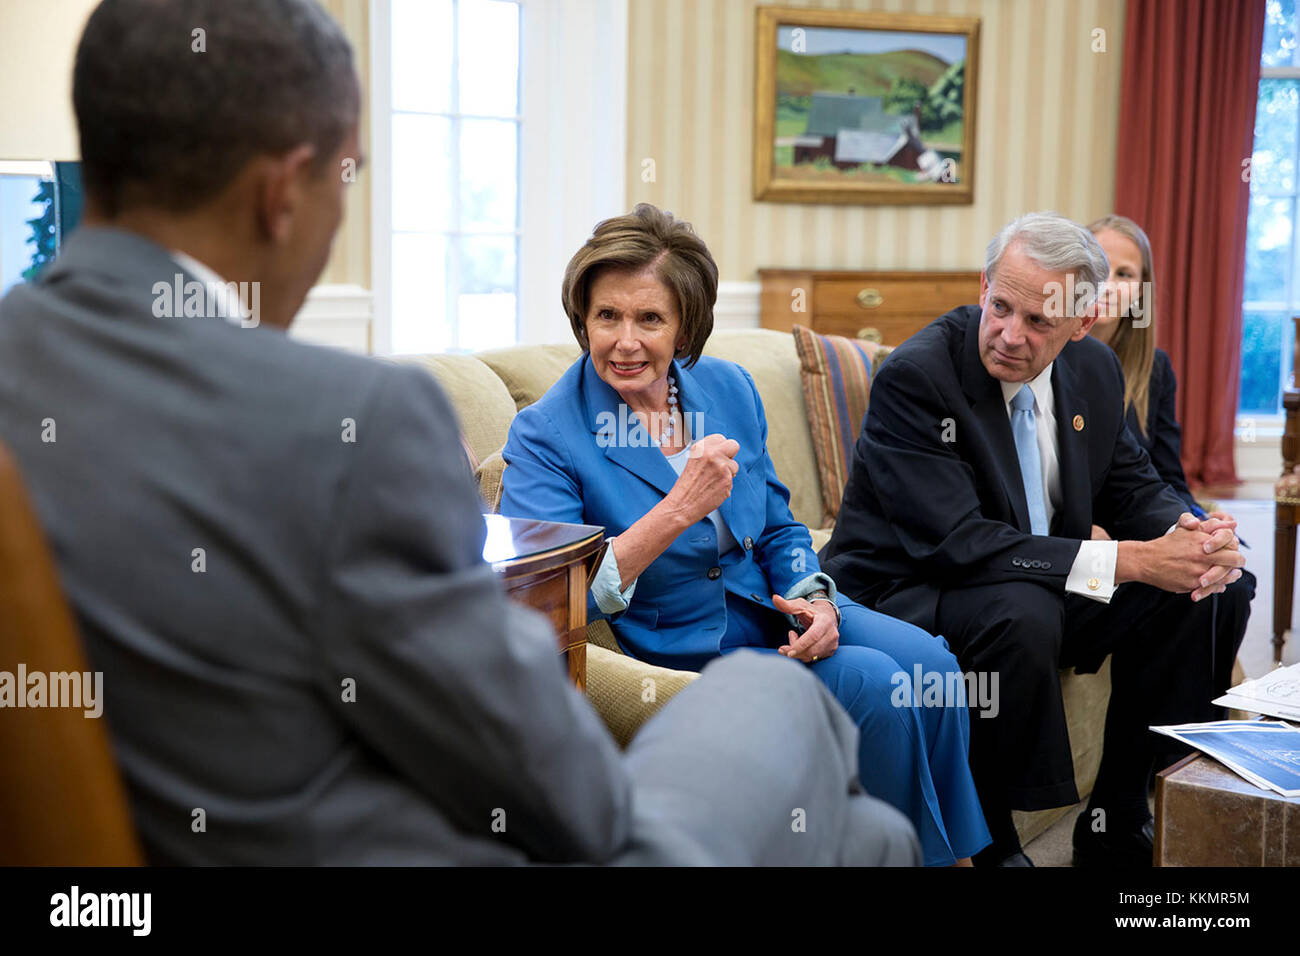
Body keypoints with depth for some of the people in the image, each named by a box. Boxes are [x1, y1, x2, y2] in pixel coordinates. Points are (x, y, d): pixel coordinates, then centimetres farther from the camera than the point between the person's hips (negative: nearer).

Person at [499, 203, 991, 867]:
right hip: (673, 647, -5)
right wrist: (678, 510, -32)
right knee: (875, 685, -21)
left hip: (768, 611, 6)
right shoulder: (545, 435, -14)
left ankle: (955, 850, 5)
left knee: (929, 662, -15)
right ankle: (912, 850, 4)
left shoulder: (729, 389, 3)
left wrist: (814, 598, -7)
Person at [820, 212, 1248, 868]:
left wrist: (1189, 538, -16)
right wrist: (1127, 561, -31)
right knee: (1020, 614, -36)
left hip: (1041, 593, 8)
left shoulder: (1094, 369, 1)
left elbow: (1131, 487, 10)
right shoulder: (914, 376, -22)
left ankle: (1116, 829, 3)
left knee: (1189, 590, -6)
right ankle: (984, 840, -16)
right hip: (902, 601, -7)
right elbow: (953, 542, -29)